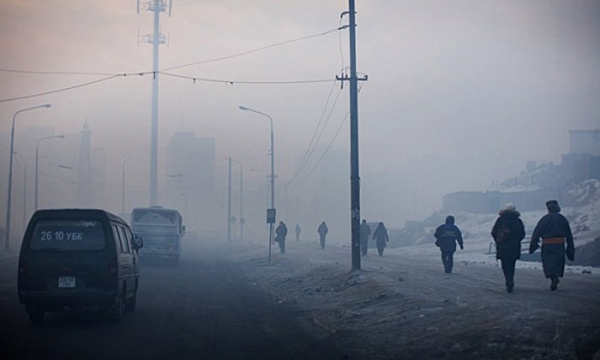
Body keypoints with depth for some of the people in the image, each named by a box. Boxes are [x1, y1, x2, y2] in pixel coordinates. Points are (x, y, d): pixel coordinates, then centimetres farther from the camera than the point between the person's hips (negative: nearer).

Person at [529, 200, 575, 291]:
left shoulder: (545, 219, 0)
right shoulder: (563, 219, 10)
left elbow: (536, 233, -3)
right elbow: (569, 235, 12)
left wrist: (532, 246, 2)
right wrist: (571, 250, 17)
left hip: (547, 244, -3)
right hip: (560, 245, 3)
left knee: (548, 262, -1)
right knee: (557, 263, 10)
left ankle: (553, 277, -22)